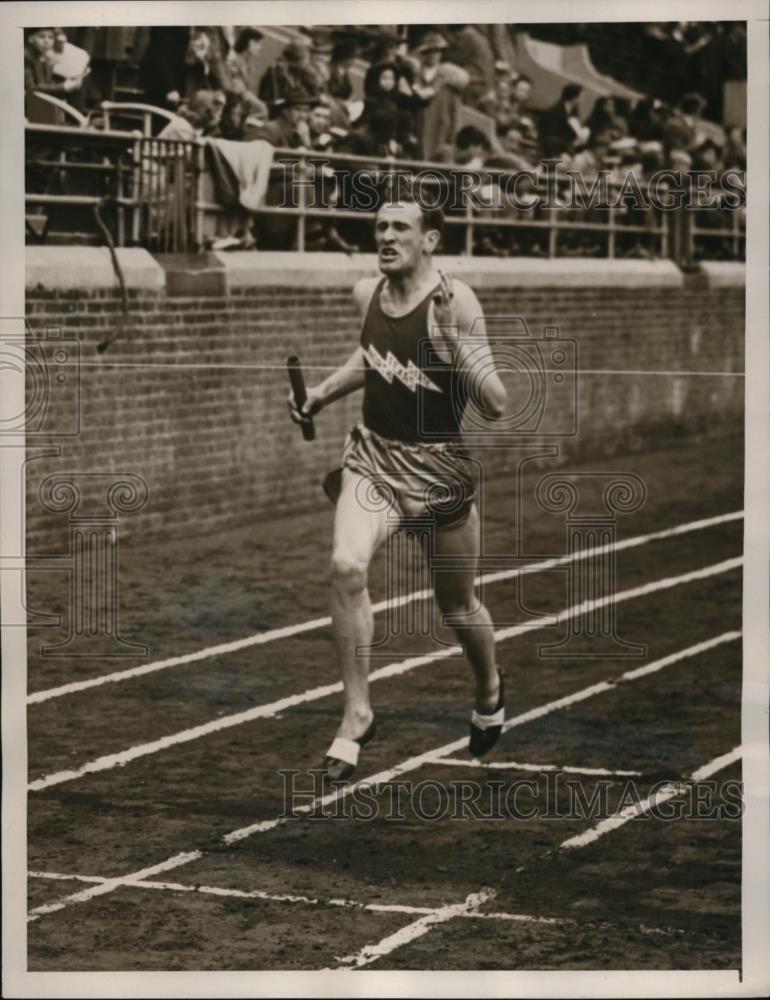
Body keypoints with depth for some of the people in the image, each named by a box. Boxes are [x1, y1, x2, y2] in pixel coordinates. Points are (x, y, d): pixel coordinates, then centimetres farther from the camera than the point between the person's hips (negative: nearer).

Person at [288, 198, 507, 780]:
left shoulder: (455, 302, -16)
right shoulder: (367, 294, 0)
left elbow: (497, 404, -19)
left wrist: (455, 341, -31)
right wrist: (322, 394, 15)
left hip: (439, 464, -3)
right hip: (373, 454, 3)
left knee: (457, 605, 13)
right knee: (347, 566, -24)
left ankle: (490, 690, 47)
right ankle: (357, 716, -11)